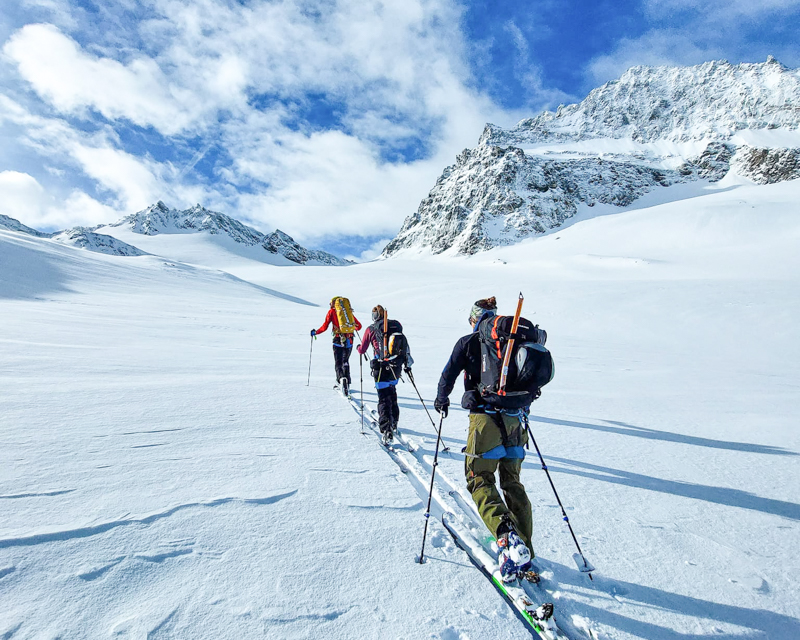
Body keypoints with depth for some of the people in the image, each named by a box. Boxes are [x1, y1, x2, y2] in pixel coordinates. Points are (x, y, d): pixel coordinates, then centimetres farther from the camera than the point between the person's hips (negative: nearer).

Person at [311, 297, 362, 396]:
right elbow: (359, 326, 14)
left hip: (338, 340, -3)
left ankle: (341, 378, -29)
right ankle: (347, 383, 23)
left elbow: (324, 327, 1)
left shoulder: (332, 311, 7)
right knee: (345, 362, 22)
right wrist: (354, 328, 37)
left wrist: (315, 332, 17)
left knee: (338, 363, -2)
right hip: (349, 341, 3)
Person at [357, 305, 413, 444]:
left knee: (384, 399, -1)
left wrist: (358, 348, 30)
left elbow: (362, 350, 6)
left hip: (381, 368, -4)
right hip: (396, 369, 5)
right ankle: (394, 423, 39)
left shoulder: (371, 329, -2)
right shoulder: (396, 326, 6)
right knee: (392, 393, 26)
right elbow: (405, 347, 7)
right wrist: (407, 364, 16)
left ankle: (387, 430, -11)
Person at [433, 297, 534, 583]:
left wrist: (441, 400, 20)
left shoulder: (468, 342, 0)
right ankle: (523, 551, 20)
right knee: (512, 482, 17)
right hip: (514, 420, 5)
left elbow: (448, 374, 2)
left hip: (485, 419, -5)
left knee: (480, 480, 5)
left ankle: (506, 535, -18)